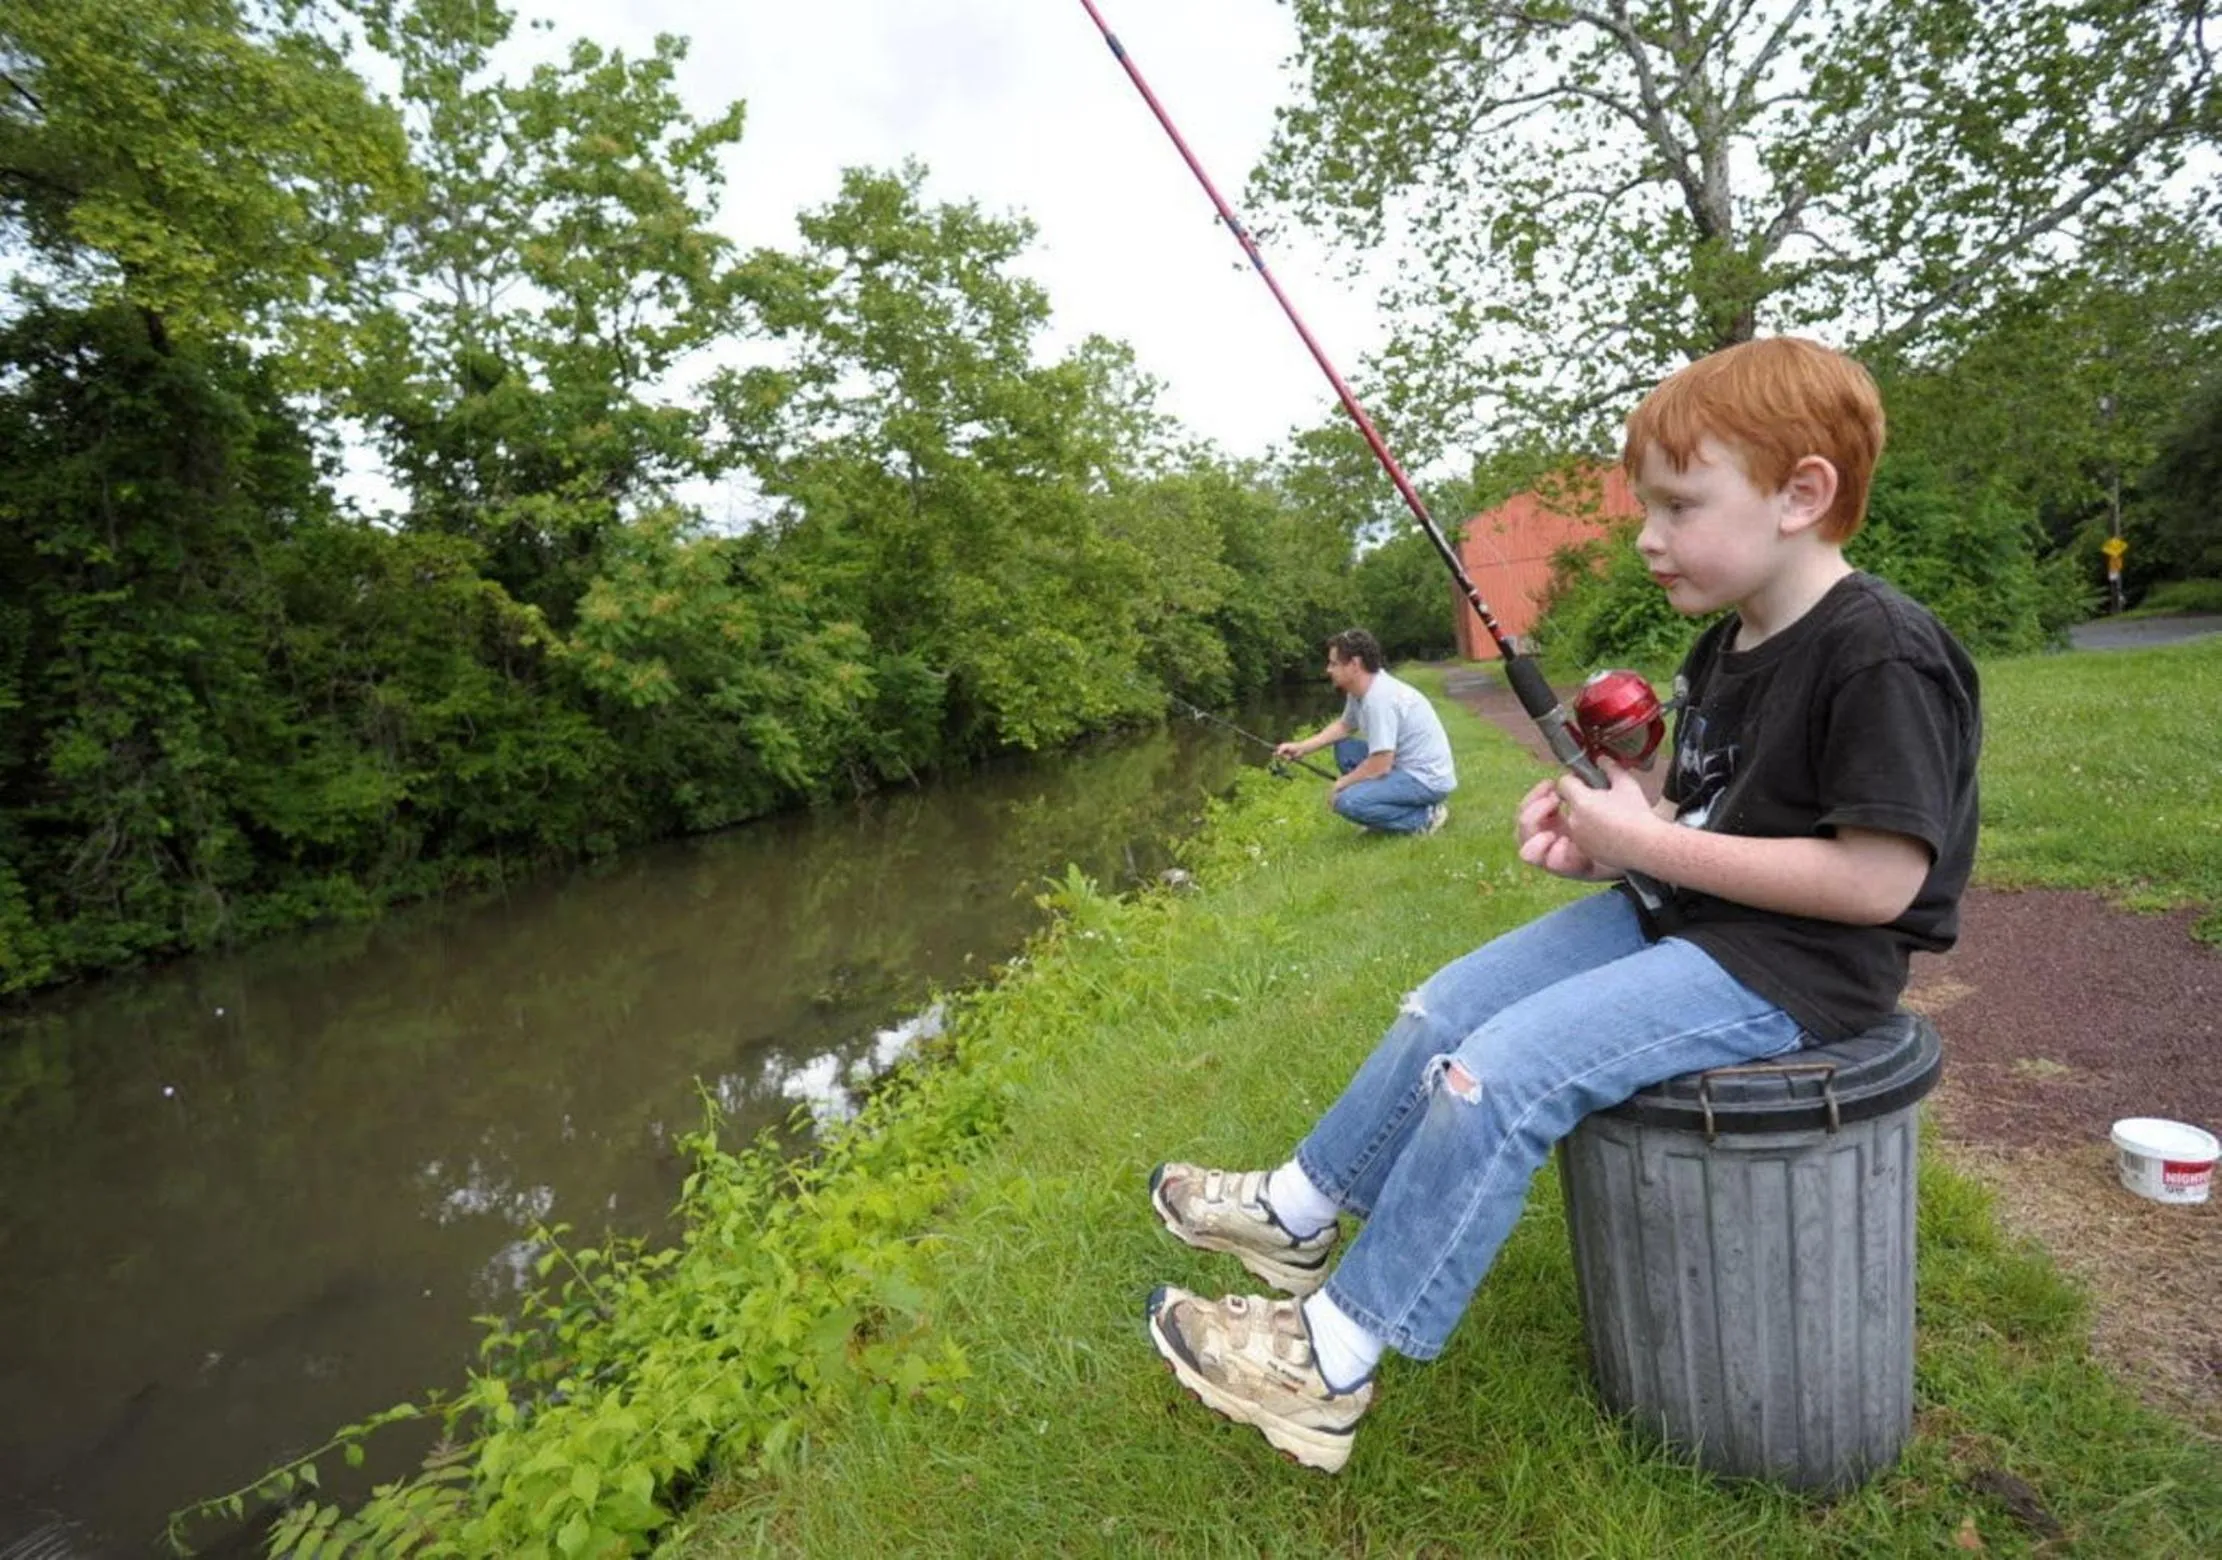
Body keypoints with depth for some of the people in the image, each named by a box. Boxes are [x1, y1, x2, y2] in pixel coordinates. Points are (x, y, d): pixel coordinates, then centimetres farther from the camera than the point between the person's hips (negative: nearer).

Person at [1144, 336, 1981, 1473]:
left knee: (1501, 1072, -23)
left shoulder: (1884, 656, -19)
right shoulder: (1724, 648, 9)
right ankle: (1298, 1211, 19)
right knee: (1444, 1007, 2)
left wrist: (1648, 844, -21)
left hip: (1785, 963, -10)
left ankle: (1331, 1360, -7)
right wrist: (1599, 835, -4)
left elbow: (1879, 880, -23)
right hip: (1673, 914, 10)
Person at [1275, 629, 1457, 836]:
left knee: (1348, 801, -25)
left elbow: (1380, 766, -27)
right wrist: (1301, 747, 10)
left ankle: (1425, 817, -8)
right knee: (1344, 748, 15)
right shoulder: (1360, 688, 3)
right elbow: (1344, 726, 21)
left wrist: (1340, 785, -11)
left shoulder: (1379, 698, -26)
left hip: (1428, 778, -10)